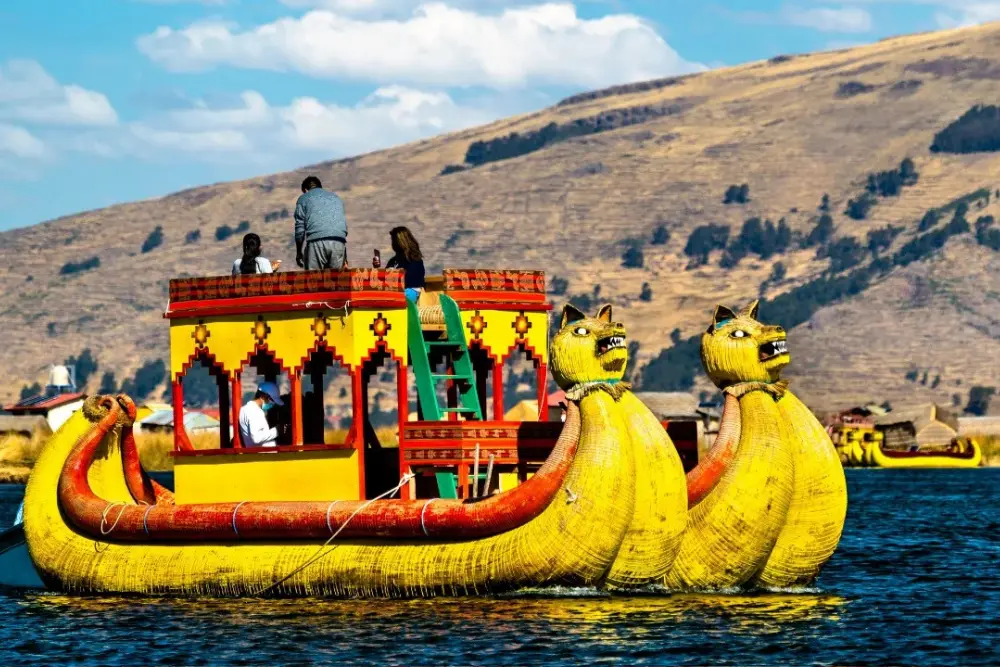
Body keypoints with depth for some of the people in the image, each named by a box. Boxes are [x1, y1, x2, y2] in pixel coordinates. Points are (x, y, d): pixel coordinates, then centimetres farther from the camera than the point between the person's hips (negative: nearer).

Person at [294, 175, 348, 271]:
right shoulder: (336, 198, 29)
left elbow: (300, 227, 9)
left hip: (317, 241, -3)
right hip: (339, 240, 3)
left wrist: (298, 252, 15)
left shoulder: (303, 199, 15)